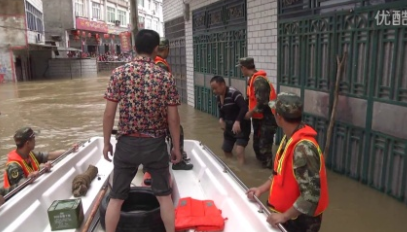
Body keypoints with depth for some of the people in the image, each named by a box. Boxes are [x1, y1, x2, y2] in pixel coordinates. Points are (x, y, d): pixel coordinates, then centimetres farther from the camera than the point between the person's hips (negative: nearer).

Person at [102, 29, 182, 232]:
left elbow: (109, 113, -5)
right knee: (164, 195, 15)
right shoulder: (166, 77, -5)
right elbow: (173, 118, -4)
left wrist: (106, 142, 8)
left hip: (127, 144, 0)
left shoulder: (119, 73, -5)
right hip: (155, 145, 0)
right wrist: (176, 147, 7)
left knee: (116, 197, 14)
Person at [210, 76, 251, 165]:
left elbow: (244, 108, -34)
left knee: (239, 152, -21)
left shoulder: (234, 93, -24)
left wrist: (237, 121, -45)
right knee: (226, 151, 16)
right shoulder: (218, 96, 3)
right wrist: (221, 119, -1)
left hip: (241, 126, -9)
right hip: (229, 127, 9)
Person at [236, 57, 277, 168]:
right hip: (259, 117, 10)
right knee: (257, 144, 18)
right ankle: (262, 163, 33)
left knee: (264, 146, -5)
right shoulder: (253, 79, 8)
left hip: (267, 118, -10)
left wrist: (250, 113, -15)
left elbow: (262, 103, -27)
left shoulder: (259, 80, -23)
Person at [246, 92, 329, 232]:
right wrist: (261, 189, 3)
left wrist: (284, 216, -23)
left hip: (299, 220, -8)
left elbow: (311, 195, -29)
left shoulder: (303, 147, -29)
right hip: (283, 211, 8)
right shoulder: (289, 138, -1)